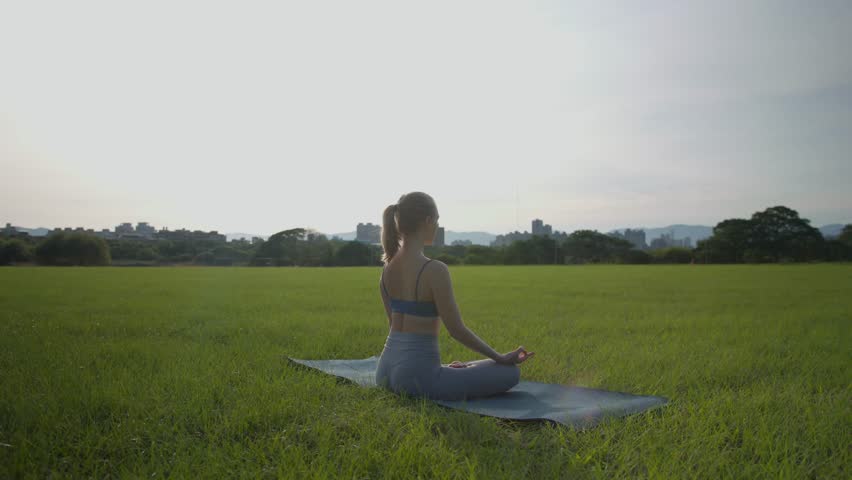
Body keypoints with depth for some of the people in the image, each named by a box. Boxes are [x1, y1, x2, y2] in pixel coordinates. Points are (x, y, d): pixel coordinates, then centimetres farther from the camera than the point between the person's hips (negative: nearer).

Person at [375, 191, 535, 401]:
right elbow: (456, 330, -16)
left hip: (386, 369, 9)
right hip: (416, 375, -9)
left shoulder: (388, 268, 5)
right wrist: (501, 358, -2)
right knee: (510, 372, 2)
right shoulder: (434, 270, -19)